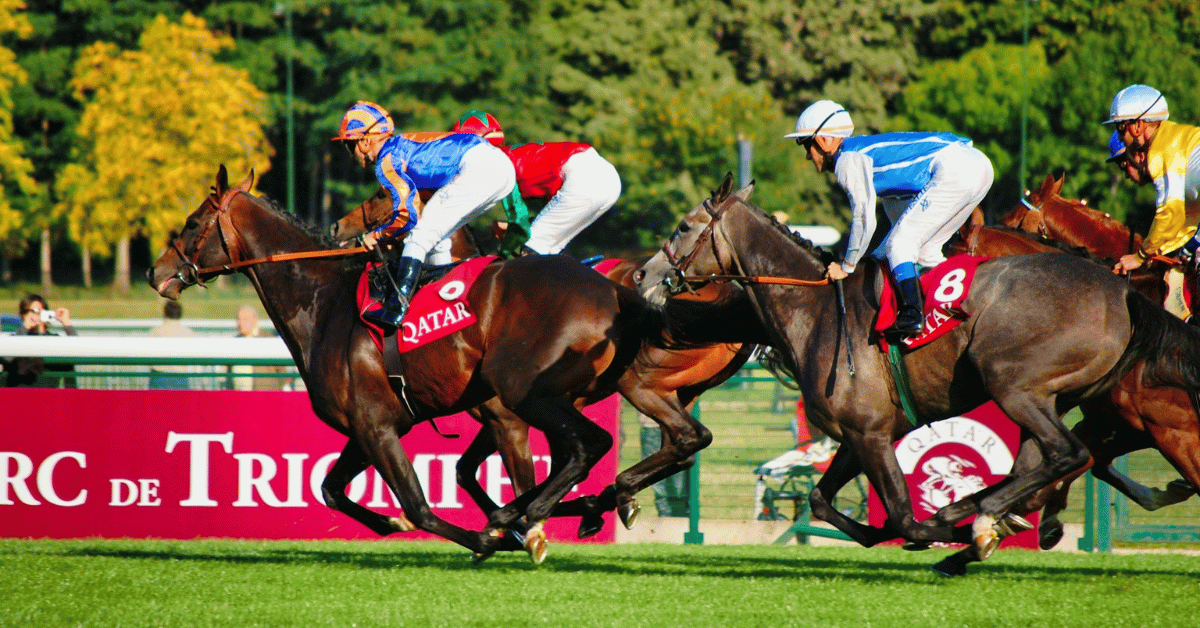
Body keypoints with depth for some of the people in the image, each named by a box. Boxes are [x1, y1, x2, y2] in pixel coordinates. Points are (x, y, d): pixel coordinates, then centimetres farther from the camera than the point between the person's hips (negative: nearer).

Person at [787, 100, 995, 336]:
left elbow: (864, 218, -8)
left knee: (900, 244, -6)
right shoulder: (868, 152, 29)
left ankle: (912, 315, -16)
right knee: (924, 250, 19)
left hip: (953, 169, -10)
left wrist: (846, 266, 3)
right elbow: (905, 222, 33)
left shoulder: (848, 160, -1)